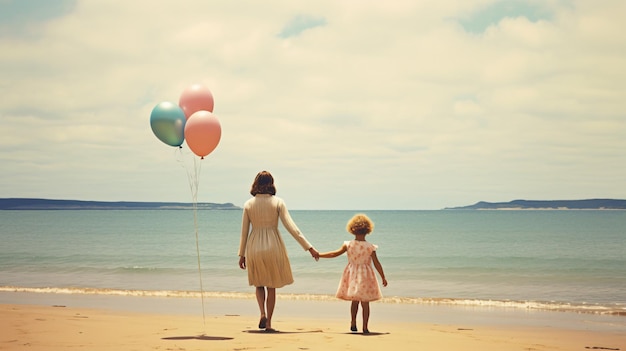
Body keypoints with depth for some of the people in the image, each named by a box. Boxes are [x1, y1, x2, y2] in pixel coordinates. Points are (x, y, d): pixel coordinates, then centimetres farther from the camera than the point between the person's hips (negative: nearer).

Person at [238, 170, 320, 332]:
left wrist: (242, 254, 13)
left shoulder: (248, 204, 0)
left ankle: (262, 313, -3)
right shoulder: (278, 202, -5)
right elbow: (291, 227, -10)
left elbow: (244, 231, 3)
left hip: (254, 247, 1)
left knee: (259, 284, 20)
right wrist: (309, 247, -8)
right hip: (273, 246, -1)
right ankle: (268, 323, 11)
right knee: (272, 286, 12)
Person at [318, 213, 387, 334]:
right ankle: (365, 327, 3)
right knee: (365, 302, 4)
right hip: (365, 276, -2)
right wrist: (383, 278, 3)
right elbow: (377, 264, -6)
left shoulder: (348, 245, -6)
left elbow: (335, 253, -4)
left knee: (355, 301, 17)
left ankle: (353, 324, 16)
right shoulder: (370, 247, -10)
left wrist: (319, 255, 6)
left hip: (352, 275, 2)